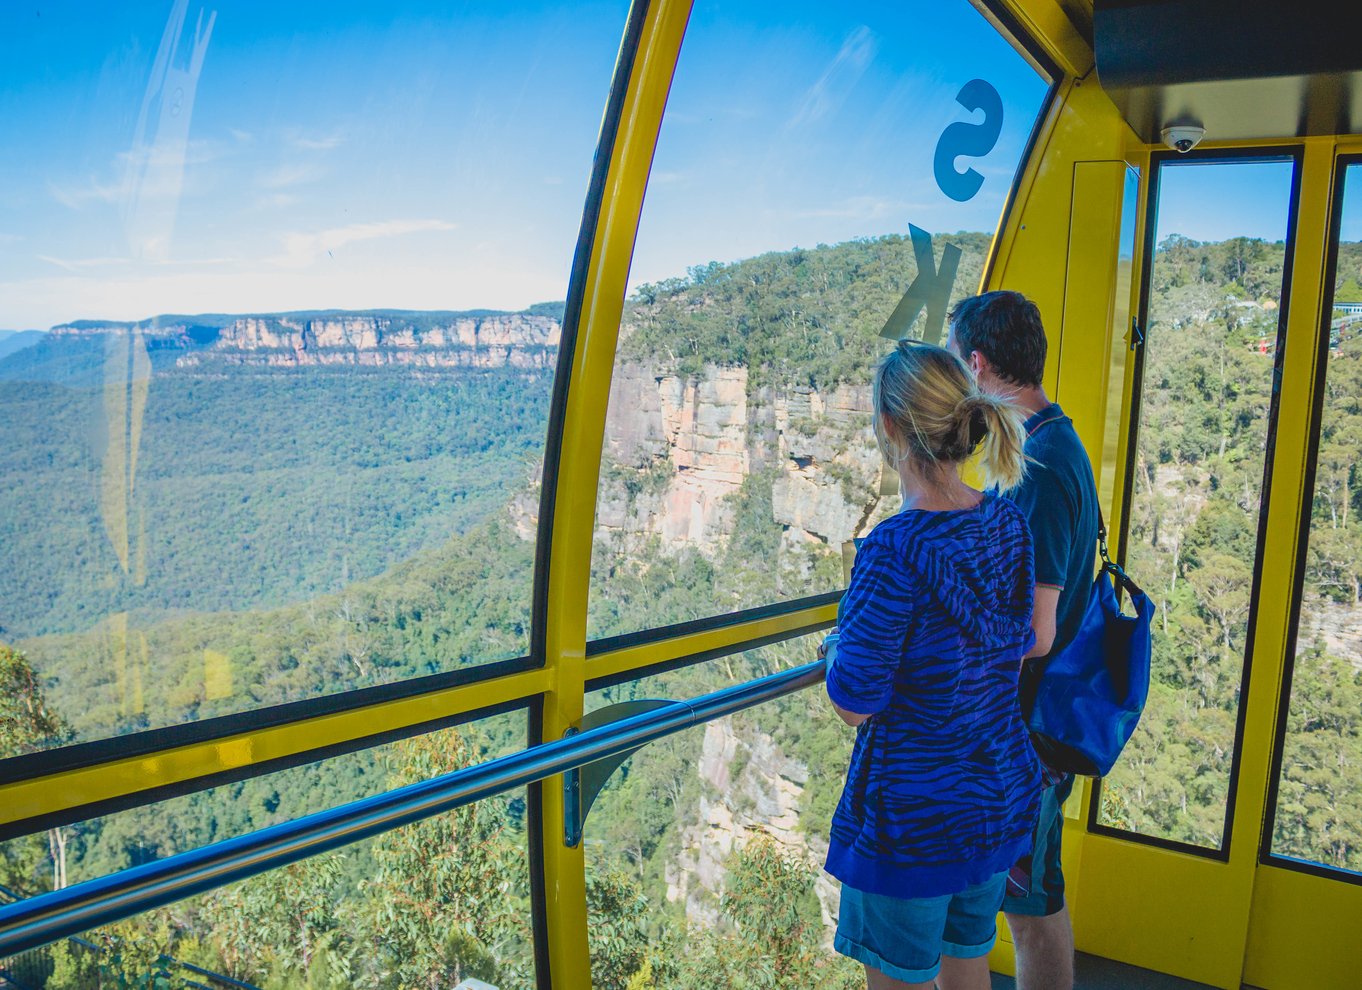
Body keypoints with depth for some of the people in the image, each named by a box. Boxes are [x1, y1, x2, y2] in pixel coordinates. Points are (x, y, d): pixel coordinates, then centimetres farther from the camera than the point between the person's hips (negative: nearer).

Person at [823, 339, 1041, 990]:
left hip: (911, 815, -7)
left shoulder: (893, 551, -27)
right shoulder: (1007, 522, -3)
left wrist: (843, 635, -1)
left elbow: (852, 705, -20)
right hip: (1002, 794, 8)